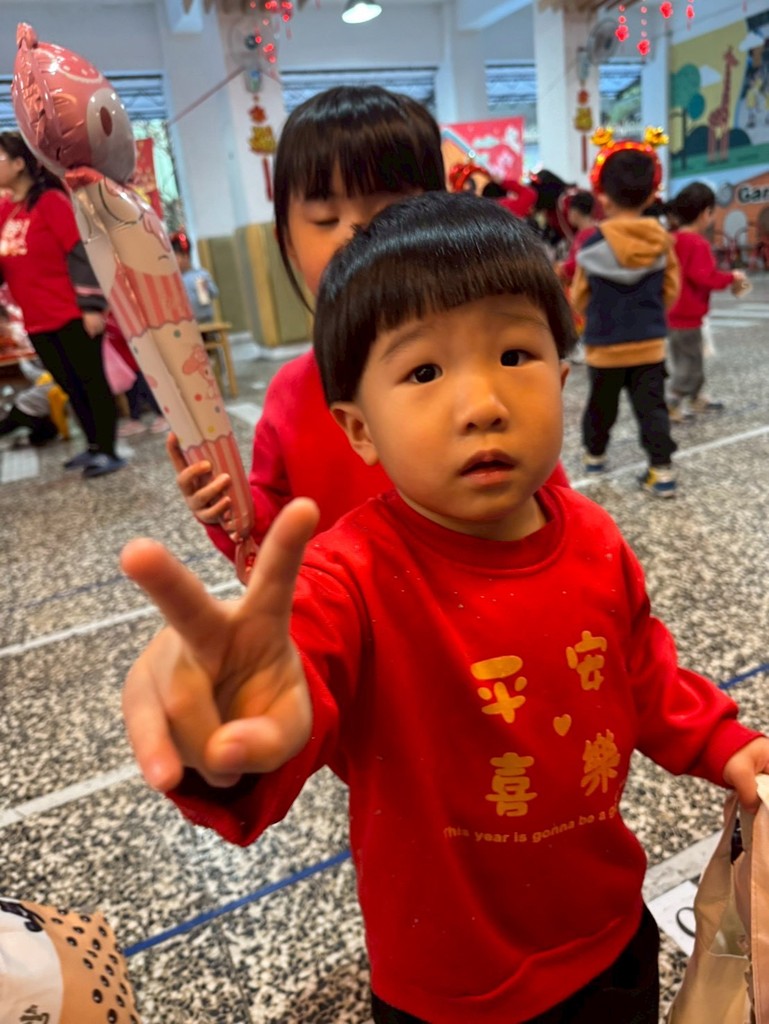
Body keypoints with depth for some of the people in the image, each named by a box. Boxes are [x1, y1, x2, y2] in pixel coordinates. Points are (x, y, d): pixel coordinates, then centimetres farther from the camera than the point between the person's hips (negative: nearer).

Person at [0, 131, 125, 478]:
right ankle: (94, 446, 24)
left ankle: (108, 451, 7)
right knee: (70, 386, 13)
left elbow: (80, 253, -12)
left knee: (91, 381, 0)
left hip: (71, 315, -7)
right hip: (37, 321, 7)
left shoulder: (50, 200, -8)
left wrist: (91, 306, -17)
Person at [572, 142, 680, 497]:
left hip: (604, 345, -1)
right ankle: (662, 470, 1)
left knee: (601, 404, 16)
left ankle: (594, 454, 33)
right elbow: (671, 292, 5)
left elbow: (579, 299, -1)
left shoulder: (591, 244, -12)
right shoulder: (662, 241, -5)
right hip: (650, 344, 2)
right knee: (652, 406, 5)